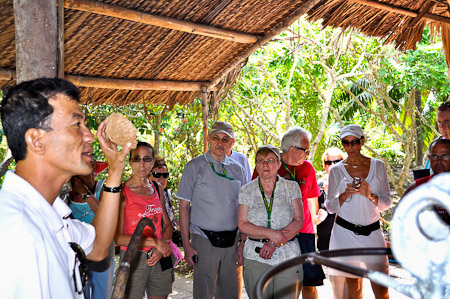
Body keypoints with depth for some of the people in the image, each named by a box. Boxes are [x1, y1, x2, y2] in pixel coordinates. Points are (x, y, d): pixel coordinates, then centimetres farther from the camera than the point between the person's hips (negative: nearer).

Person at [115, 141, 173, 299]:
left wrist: (161, 249, -7)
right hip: (133, 258, -5)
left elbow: (167, 224, 11)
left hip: (161, 258, 5)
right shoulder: (122, 192, -9)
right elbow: (118, 237, -14)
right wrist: (154, 242, -17)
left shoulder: (157, 189, 8)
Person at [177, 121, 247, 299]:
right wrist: (186, 244, -8)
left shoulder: (238, 170, 9)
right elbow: (184, 206, -2)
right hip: (204, 240, -3)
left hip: (231, 242, 4)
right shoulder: (194, 167, -1)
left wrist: (243, 243, 7)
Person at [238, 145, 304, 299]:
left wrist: (275, 243, -13)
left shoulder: (291, 187, 4)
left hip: (288, 257, 0)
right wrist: (270, 233, -15)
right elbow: (242, 225, 0)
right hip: (255, 257, 0)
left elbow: (299, 221, -2)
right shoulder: (246, 191, 6)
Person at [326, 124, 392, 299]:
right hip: (345, 232, 0)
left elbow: (387, 202, 5)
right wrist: (345, 195, -14)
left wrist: (370, 196, -15)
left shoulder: (378, 166, 5)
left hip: (372, 232, 0)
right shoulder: (336, 170, 3)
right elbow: (329, 206, 5)